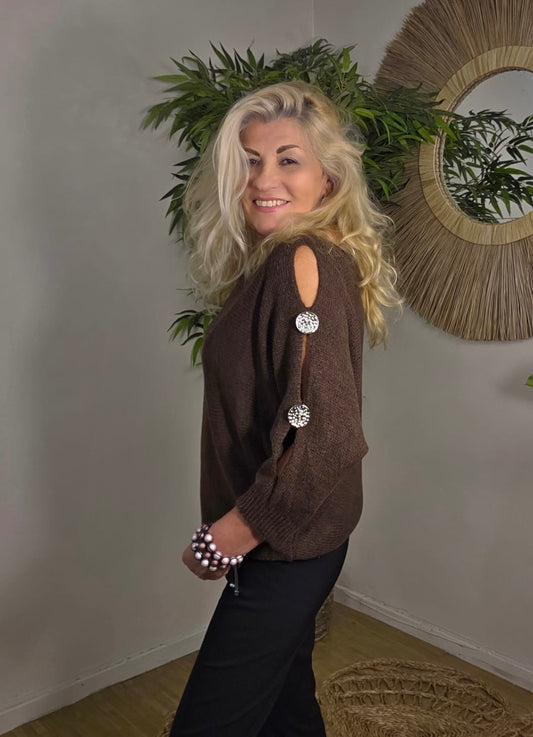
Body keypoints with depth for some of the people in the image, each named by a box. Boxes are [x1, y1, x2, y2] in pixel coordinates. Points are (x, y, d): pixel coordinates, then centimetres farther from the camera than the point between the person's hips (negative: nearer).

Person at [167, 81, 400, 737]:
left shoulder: (303, 262, -21)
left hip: (285, 546, -9)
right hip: (287, 540, 9)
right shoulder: (276, 263, 8)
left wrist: (224, 539, -18)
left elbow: (326, 438, -29)